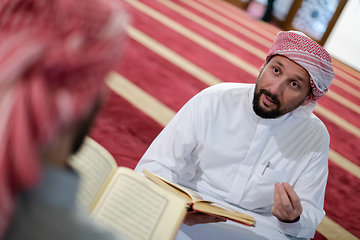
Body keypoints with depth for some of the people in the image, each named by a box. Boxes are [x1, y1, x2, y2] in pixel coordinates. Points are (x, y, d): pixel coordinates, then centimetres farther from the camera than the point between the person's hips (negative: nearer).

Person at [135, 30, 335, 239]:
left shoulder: (315, 138, -4)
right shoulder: (212, 102, -9)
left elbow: (310, 219, -1)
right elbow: (154, 166, -8)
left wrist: (293, 220, -24)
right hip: (181, 222, -3)